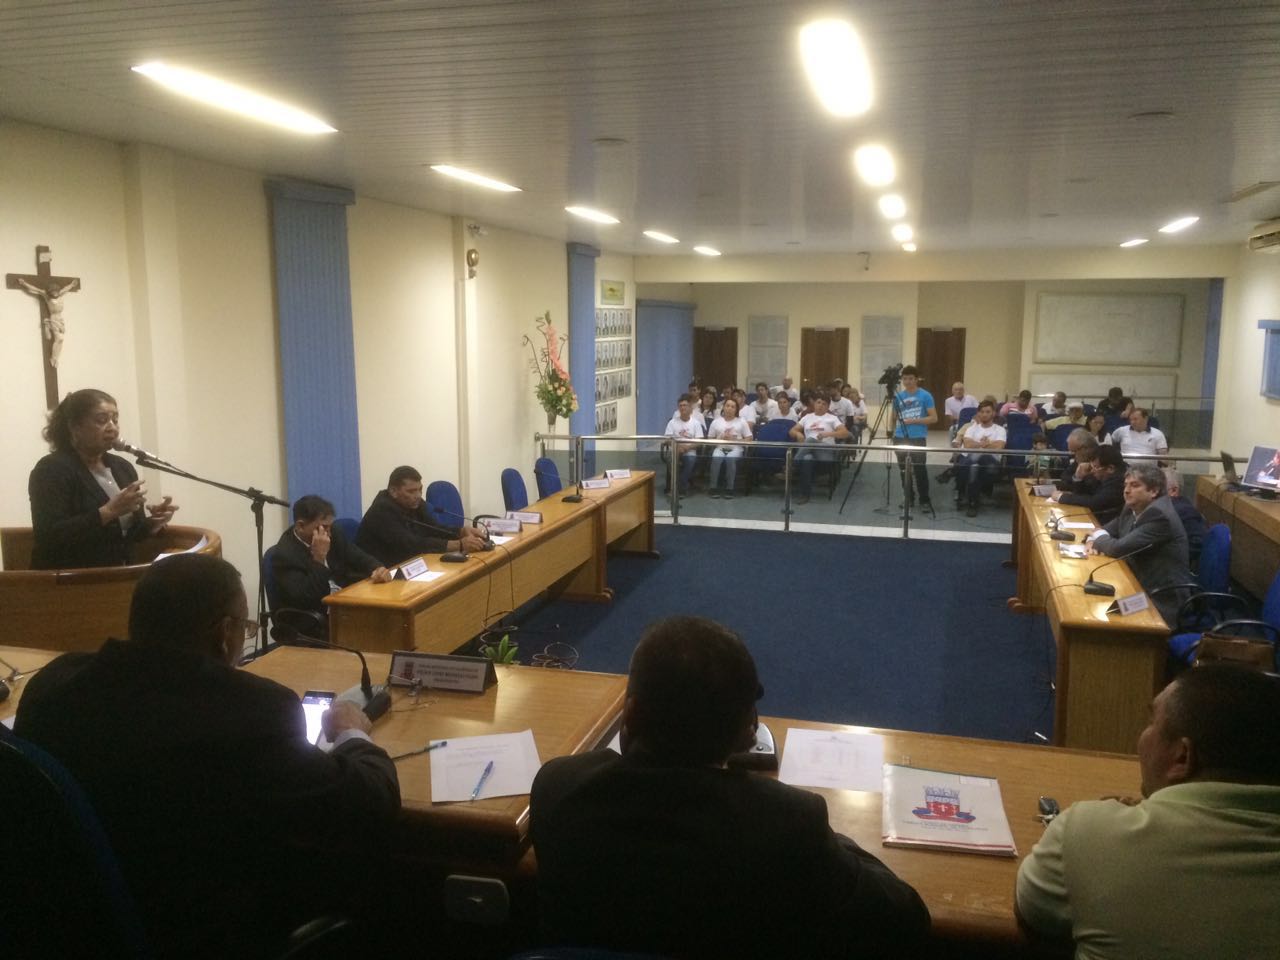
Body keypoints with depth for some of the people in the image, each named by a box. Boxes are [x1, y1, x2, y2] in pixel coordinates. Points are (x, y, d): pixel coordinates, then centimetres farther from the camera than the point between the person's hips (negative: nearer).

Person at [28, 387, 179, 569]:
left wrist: (152, 524, -1)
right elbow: (50, 538, -19)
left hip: (121, 575, 7)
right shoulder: (52, 470, -7)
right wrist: (109, 511, -22)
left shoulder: (122, 467, 13)